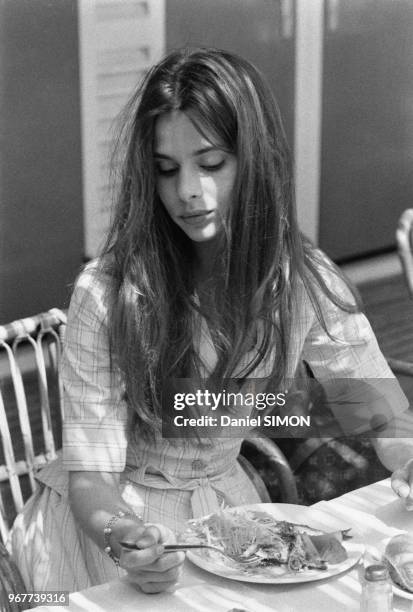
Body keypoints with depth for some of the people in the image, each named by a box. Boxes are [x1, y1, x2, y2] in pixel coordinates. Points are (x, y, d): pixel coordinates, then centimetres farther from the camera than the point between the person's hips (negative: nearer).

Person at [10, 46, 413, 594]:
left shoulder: (306, 282, -11)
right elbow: (91, 477, -17)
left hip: (223, 503, 3)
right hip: (112, 516, -3)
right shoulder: (108, 295, -22)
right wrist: (119, 536, -39)